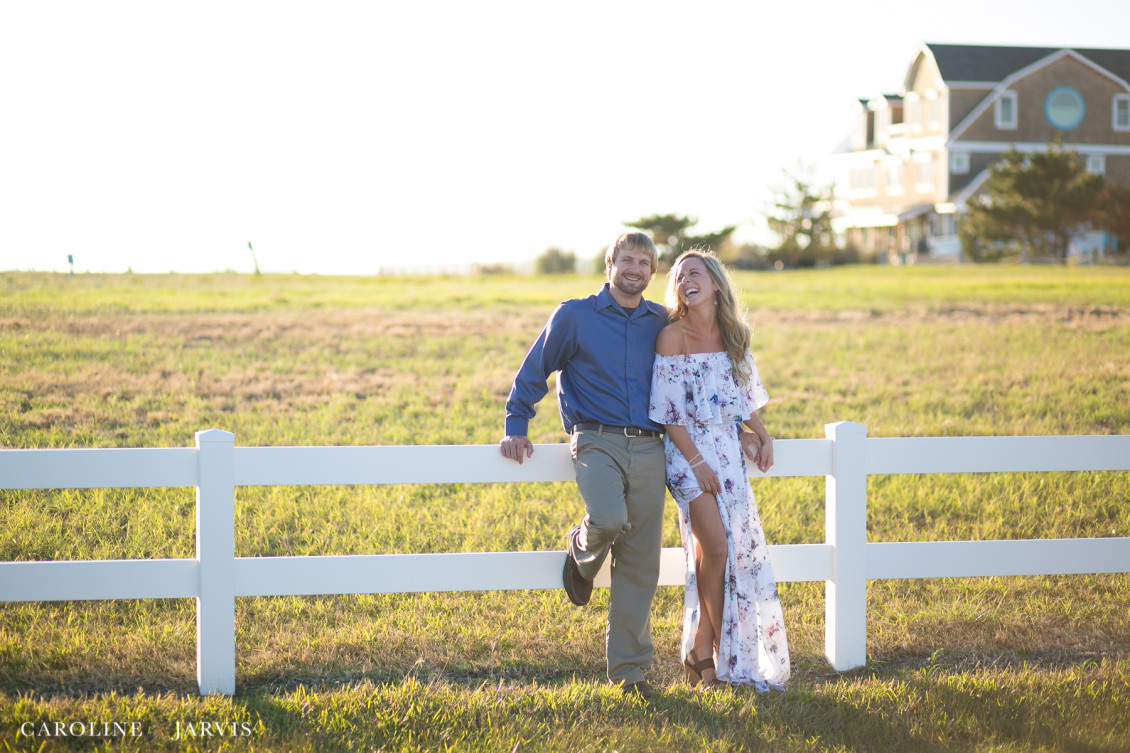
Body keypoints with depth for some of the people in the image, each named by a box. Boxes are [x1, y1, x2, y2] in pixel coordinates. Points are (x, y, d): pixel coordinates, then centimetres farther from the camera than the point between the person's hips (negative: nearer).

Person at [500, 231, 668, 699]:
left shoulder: (661, 323, 14)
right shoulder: (574, 316, 4)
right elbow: (534, 370, 10)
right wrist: (516, 427, 7)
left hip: (648, 449, 3)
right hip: (596, 443, -3)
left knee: (640, 564, 0)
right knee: (609, 520, -32)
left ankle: (629, 669, 8)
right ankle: (582, 554, 6)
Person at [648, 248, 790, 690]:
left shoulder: (733, 335, 9)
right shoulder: (673, 336, -8)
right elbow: (668, 409, -10)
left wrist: (760, 435, 5)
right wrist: (696, 462, -14)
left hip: (729, 451, 6)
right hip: (688, 449, -6)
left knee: (740, 549, 1)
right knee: (715, 548, -14)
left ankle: (702, 650, 11)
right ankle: (705, 653, 0)